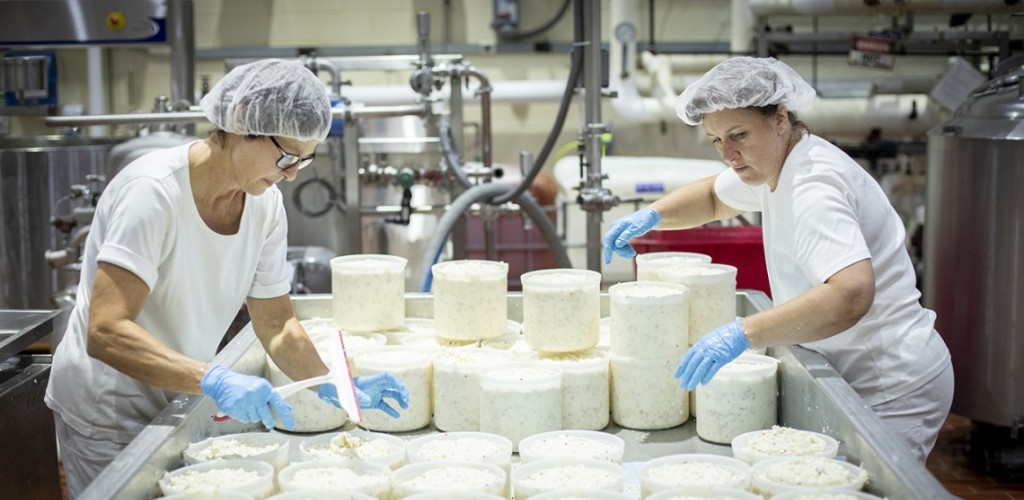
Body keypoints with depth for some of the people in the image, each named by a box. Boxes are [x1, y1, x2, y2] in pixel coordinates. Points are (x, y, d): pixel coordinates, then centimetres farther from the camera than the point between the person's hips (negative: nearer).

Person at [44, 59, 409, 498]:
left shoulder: (265, 205, -6)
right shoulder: (154, 190, -26)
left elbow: (275, 324, 2)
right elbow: (106, 333, -33)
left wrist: (337, 388, -13)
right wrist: (214, 380, -44)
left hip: (179, 406, 6)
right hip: (110, 416, -6)